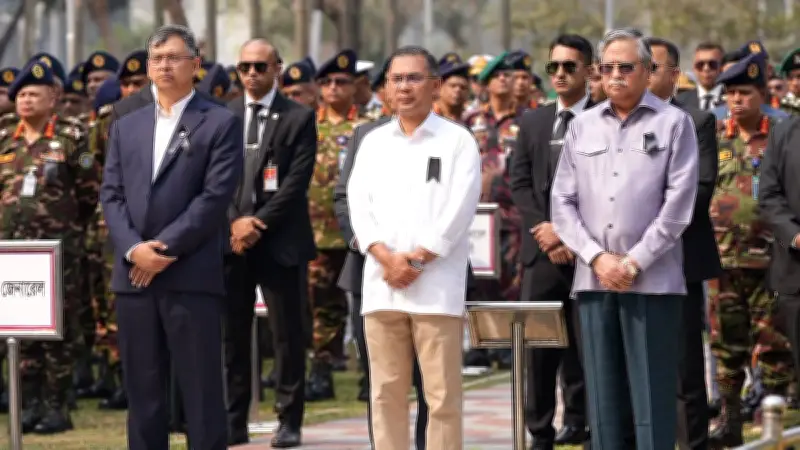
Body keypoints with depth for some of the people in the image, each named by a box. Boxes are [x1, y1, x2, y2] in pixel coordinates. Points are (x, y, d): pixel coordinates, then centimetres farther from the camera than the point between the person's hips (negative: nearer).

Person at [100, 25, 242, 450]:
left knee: (201, 389, -3)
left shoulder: (220, 123, 2)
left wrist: (166, 248, -13)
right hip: (133, 276, 5)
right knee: (142, 390, 8)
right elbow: (111, 195, 10)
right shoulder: (125, 127, 17)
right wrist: (133, 248, -8)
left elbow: (216, 196, -8)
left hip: (192, 275, -5)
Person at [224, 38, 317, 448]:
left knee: (287, 335, 0)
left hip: (280, 241, -3)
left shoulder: (298, 118, 1)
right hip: (231, 240, 3)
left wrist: (258, 224, -13)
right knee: (232, 334, 3)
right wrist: (235, 221, -9)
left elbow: (296, 181, -6)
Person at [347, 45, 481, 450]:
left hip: (436, 285, -4)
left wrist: (415, 259, -12)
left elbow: (459, 208, -6)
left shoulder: (457, 141, 3)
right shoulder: (373, 142, 15)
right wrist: (386, 258, -9)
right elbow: (359, 204, 6)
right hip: (381, 287, 4)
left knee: (442, 396, -4)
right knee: (386, 393, 5)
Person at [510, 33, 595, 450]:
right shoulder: (533, 122, 14)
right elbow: (519, 182, 11)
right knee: (538, 346, 2)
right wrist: (543, 227, -4)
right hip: (542, 250, 4)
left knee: (586, 346, -1)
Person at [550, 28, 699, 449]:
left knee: (652, 398, -4)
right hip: (593, 278, 3)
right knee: (603, 399, 4)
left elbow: (679, 201, -4)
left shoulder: (673, 123, 3)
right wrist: (597, 257, -4)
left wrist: (635, 261, -9)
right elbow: (562, 201, 9)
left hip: (652, 280, -3)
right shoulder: (582, 126, 13)